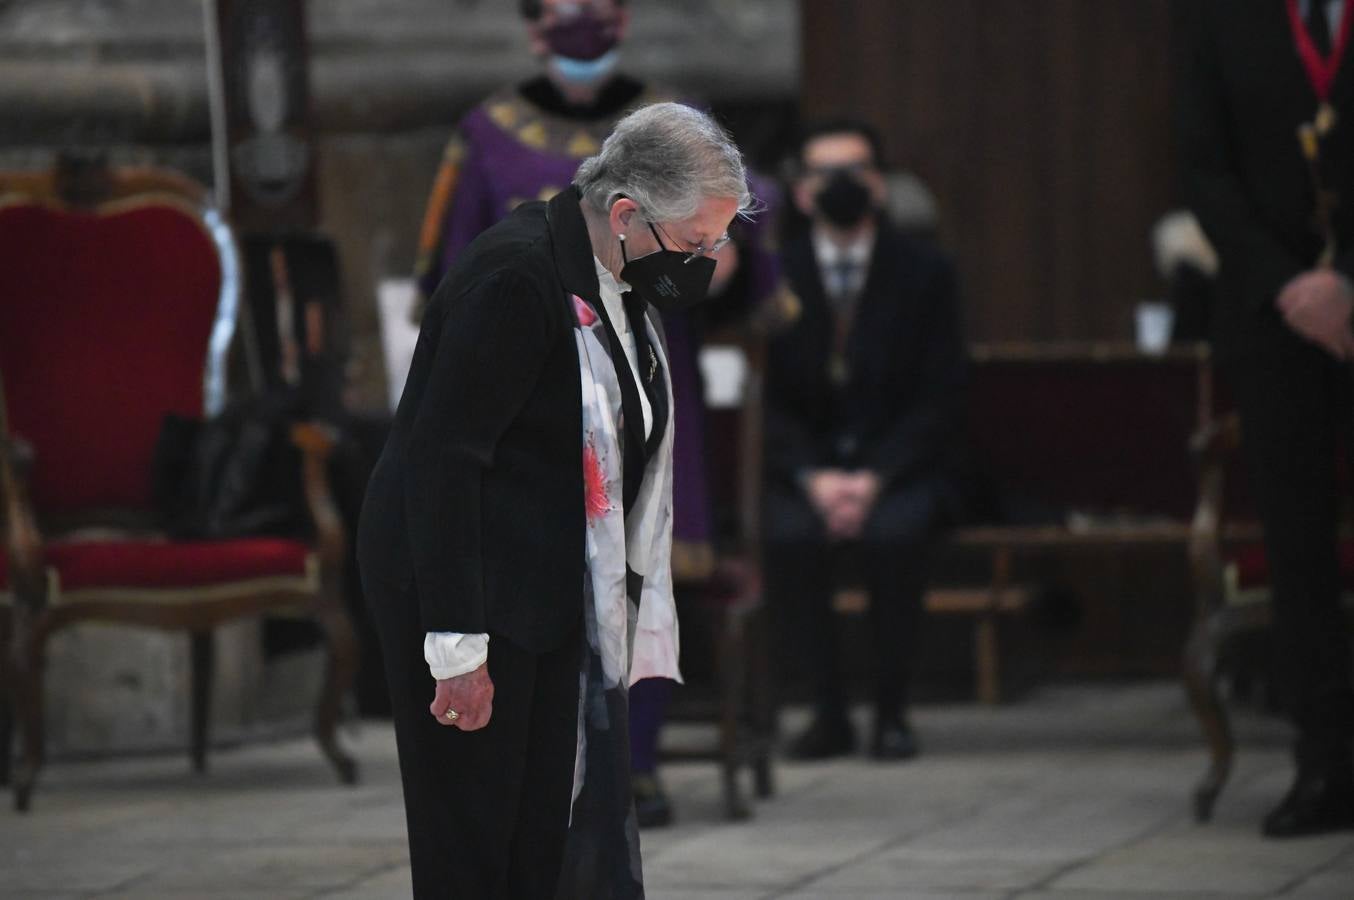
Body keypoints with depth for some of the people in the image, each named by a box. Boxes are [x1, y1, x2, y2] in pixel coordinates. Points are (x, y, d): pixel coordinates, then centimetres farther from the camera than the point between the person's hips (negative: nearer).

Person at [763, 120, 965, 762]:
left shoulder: (923, 274, 2)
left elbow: (939, 399, -2)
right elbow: (767, 401, 2)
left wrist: (874, 479, -17)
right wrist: (814, 479, -16)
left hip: (898, 467, -1)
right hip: (805, 466, 1)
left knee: (893, 533, -34)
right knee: (787, 536, -32)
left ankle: (891, 710, -17)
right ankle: (829, 711, -16)